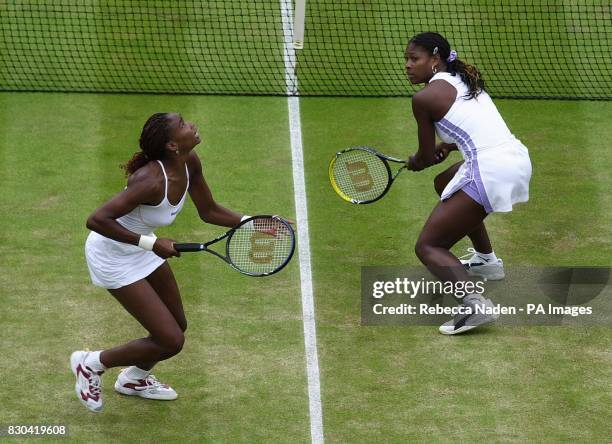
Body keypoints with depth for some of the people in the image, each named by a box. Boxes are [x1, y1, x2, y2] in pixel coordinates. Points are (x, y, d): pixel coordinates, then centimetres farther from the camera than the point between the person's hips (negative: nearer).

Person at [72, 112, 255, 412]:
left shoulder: (190, 163, -11)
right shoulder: (152, 181, -36)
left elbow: (208, 211, 5)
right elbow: (96, 220, -38)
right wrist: (151, 243, -35)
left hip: (142, 249, 8)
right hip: (113, 257, -8)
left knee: (177, 326, 18)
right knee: (171, 342, -8)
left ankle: (134, 379, 45)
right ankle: (91, 364, 12)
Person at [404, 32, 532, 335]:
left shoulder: (424, 97, -3)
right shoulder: (466, 80, 19)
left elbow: (427, 158, 5)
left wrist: (415, 162, 27)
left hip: (490, 171, -9)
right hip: (518, 159, 9)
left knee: (428, 247, -2)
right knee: (444, 184, 37)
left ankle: (474, 302, -28)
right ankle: (487, 260, 44)